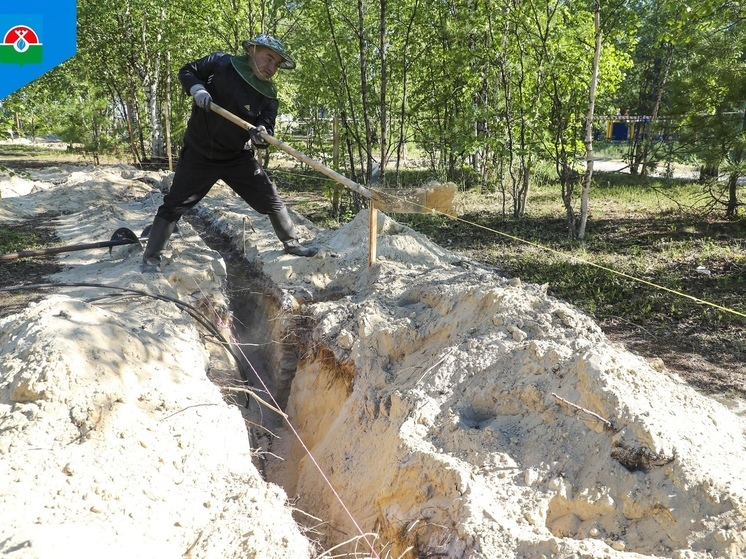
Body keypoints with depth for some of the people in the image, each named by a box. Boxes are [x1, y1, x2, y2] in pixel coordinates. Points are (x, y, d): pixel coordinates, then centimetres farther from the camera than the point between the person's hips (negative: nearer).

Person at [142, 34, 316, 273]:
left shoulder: (268, 94, -4)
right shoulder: (221, 63, -10)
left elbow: (267, 129, -9)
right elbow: (187, 71, 3)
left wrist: (261, 135, -33)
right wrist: (197, 89, -18)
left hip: (239, 157, 3)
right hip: (200, 152, -3)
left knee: (271, 200, 3)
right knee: (174, 205, -3)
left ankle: (292, 244, 23)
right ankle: (151, 259, 9)